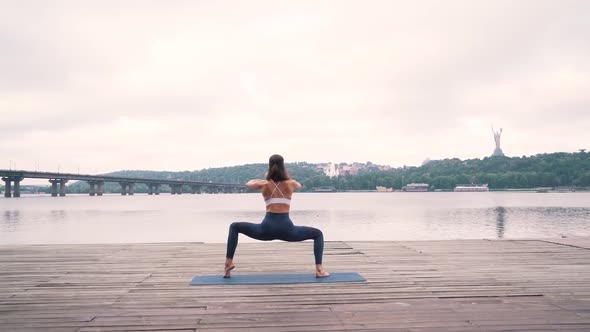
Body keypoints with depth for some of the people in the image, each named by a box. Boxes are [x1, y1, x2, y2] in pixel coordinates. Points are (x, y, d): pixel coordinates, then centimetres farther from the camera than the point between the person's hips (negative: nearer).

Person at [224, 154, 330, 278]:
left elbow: (248, 183, 30)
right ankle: (319, 270, 4)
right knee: (318, 234, 22)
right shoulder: (290, 183, 8)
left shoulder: (264, 184, 7)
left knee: (234, 227, 22)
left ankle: (229, 262, 4)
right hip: (286, 229, 0)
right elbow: (299, 185, 34)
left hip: (267, 229, 0)